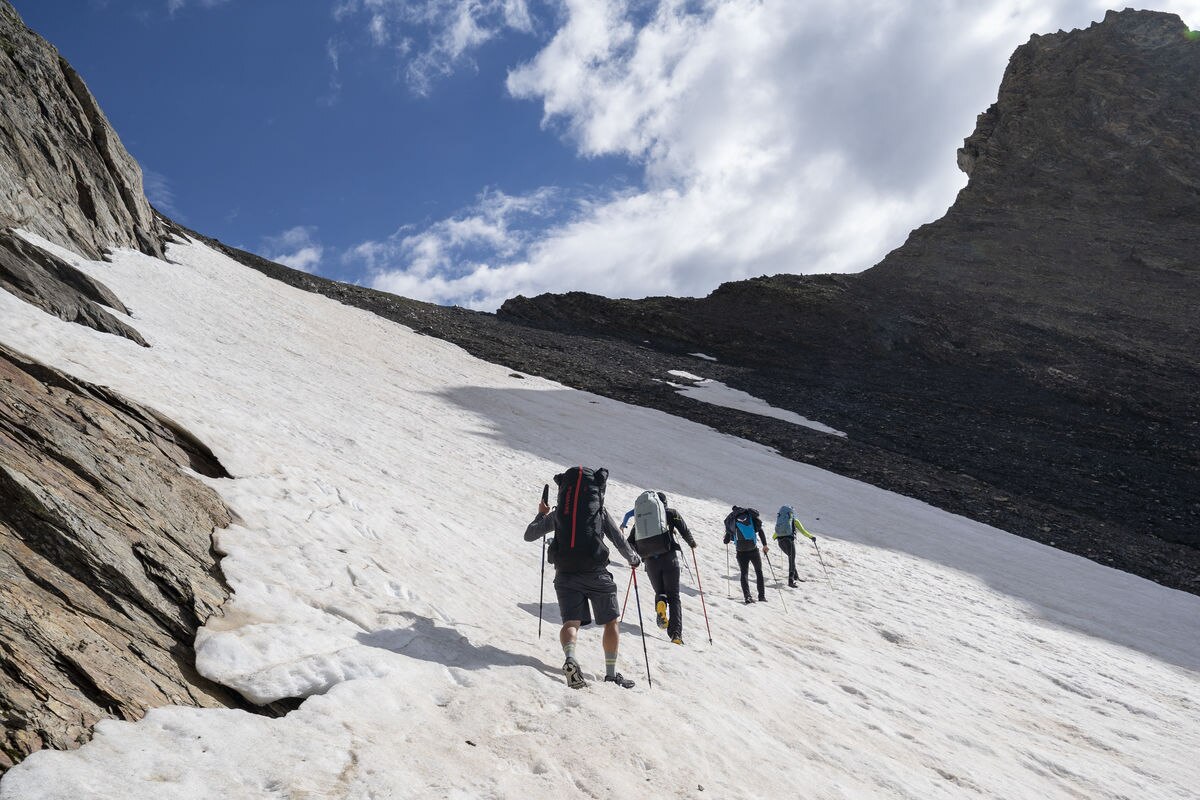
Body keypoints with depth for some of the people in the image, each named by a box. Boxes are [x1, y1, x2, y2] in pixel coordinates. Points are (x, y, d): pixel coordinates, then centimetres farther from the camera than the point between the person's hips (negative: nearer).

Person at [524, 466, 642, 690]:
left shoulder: (557, 514, 11)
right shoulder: (600, 510, 7)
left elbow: (529, 536, 18)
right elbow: (619, 541, 11)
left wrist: (541, 514, 37)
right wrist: (633, 559, 30)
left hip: (565, 574, 2)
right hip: (595, 573, -1)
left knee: (571, 622, -2)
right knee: (612, 622, 13)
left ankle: (570, 658, -32)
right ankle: (611, 673, 13)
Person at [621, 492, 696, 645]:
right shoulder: (671, 513, 9)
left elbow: (630, 542, 16)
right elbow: (685, 531, 2)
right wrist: (692, 543, 22)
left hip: (650, 562, 2)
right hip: (668, 558, -2)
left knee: (659, 592, 21)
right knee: (674, 596, 4)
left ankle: (660, 603, -16)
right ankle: (676, 633, -13)